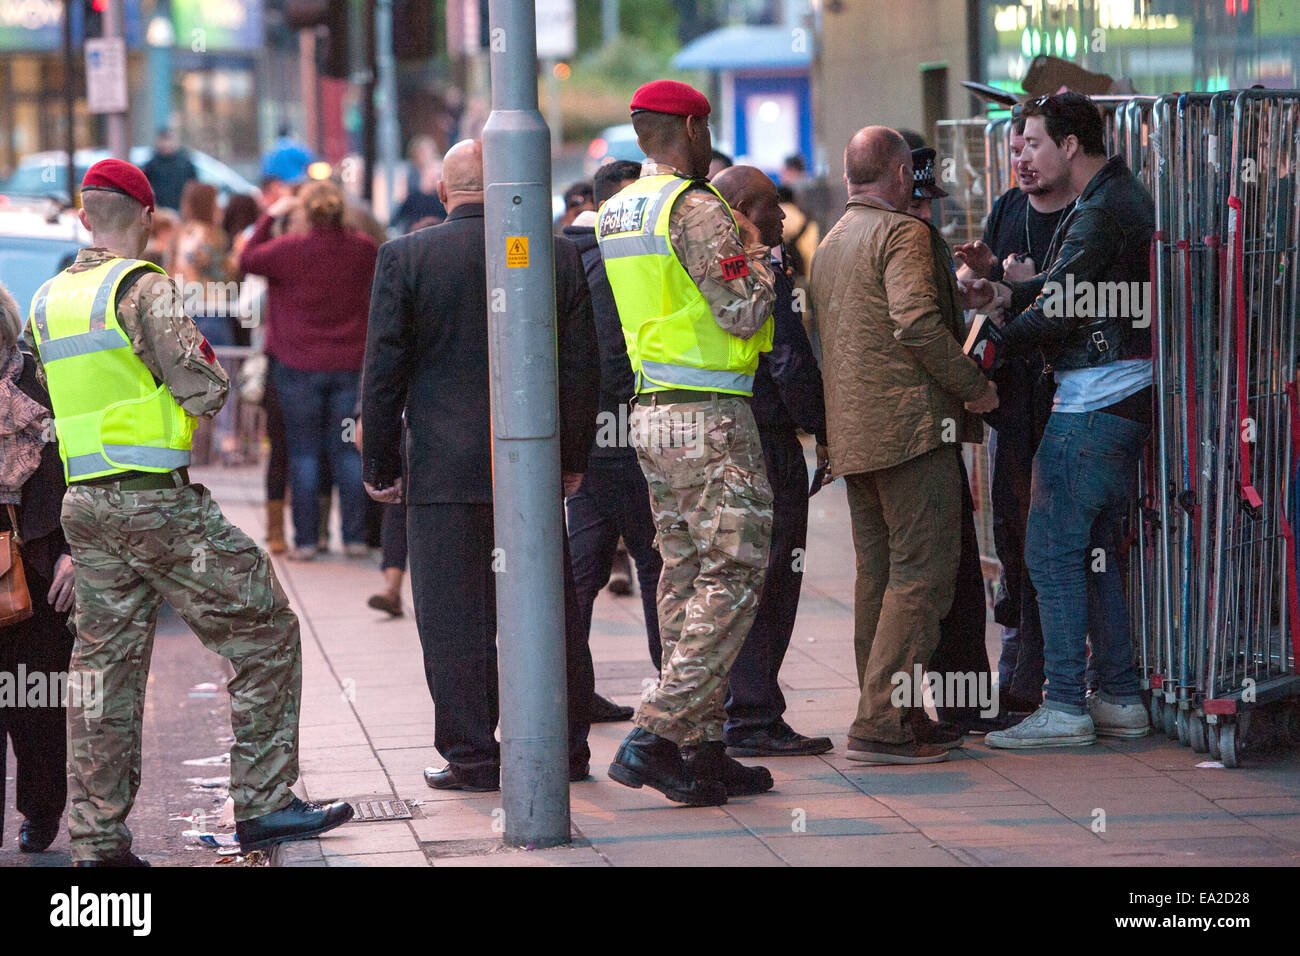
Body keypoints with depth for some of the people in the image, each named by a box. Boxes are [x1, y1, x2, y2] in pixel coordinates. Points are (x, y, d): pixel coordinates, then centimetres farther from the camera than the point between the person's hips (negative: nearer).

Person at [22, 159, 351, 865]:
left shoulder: (46, 303, 12)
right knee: (263, 632, 2)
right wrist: (203, 357, 6)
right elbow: (203, 391, -13)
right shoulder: (143, 288, -10)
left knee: (103, 662, 10)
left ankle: (97, 840, 9)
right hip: (157, 498, -7)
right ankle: (262, 805, -1)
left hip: (84, 503, 7)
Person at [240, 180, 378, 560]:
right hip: (350, 364, 2)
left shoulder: (289, 249, -13)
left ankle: (306, 539, 3)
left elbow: (247, 260, 3)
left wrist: (269, 217, 11)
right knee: (348, 452, 9)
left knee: (303, 452, 4)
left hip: (299, 366, -2)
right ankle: (355, 537, 9)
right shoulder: (363, 248, -5)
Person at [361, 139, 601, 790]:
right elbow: (583, 367, 6)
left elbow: (383, 371, -3)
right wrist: (572, 459, 15)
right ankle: (567, 750, 17)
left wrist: (380, 465, 5)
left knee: (454, 617, 2)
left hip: (444, 467, -3)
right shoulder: (560, 256, 2)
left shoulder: (405, 257, -4)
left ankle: (471, 759, 3)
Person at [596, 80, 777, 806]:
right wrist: (756, 251, 1)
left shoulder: (617, 212, 14)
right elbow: (744, 313, -17)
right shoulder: (696, 208, -14)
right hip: (710, 417, -9)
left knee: (685, 576, 11)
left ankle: (702, 749, 12)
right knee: (735, 573, -7)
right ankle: (656, 735, -14)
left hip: (652, 412, 9)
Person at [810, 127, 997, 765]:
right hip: (912, 422, -9)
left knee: (878, 572, 12)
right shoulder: (905, 234, -8)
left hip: (852, 434, 9)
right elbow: (917, 323, -21)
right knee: (923, 573, -8)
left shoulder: (829, 245, 20)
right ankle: (882, 725, -14)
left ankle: (881, 716, 14)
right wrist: (975, 386, -11)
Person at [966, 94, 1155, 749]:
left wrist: (990, 349, -7)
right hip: (1123, 398, 10)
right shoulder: (1124, 197, 16)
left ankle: (1065, 706, -8)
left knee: (1052, 548, -8)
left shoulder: (1100, 214, -16)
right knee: (1095, 551, 13)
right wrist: (1012, 294, 8)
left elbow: (1058, 316, -18)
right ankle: (1120, 700, 15)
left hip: (1095, 401, -10)